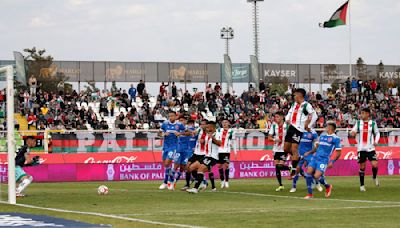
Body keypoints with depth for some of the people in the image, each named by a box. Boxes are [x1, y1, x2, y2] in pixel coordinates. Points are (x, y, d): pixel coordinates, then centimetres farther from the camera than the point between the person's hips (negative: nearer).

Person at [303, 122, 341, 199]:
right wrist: (309, 152, 12)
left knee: (317, 176, -17)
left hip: (324, 160, -6)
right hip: (315, 157, 6)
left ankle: (328, 186, 15)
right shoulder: (322, 136, 18)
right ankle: (310, 194, -1)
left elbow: (338, 153, -3)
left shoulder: (336, 138, -2)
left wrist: (332, 162, -14)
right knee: (308, 172, -12)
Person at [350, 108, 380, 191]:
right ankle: (362, 185, 13)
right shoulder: (358, 123, 5)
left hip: (370, 148, -1)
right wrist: (353, 133, -16)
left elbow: (377, 133, 12)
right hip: (361, 148, 1)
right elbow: (353, 132, 8)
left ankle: (374, 177, 18)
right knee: (362, 167, 3)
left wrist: (376, 141, -5)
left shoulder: (373, 123, 2)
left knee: (375, 165, -13)